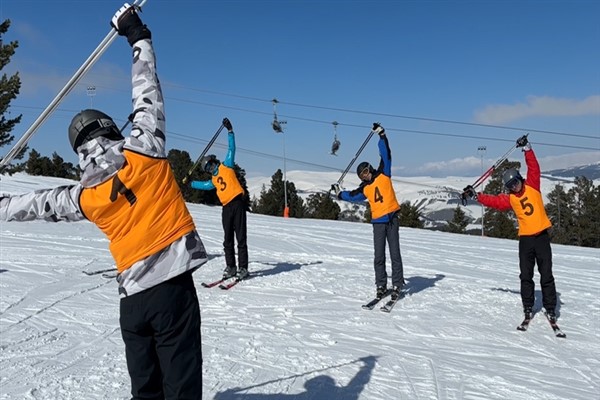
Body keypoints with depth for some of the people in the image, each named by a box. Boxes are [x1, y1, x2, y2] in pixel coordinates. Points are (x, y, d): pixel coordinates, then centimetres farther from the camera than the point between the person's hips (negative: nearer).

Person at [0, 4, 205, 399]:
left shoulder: (83, 197, 5)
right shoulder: (144, 151, -5)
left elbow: (38, 204, 21)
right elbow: (148, 95, 3)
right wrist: (139, 38, 15)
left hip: (133, 297, 4)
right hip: (174, 287, -3)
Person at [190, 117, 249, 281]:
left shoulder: (226, 166, 7)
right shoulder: (213, 180, 23)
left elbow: (231, 148, -1)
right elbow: (204, 185, 44)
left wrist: (230, 130, -7)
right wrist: (190, 183, 53)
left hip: (237, 203, -7)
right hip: (226, 207, 7)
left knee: (241, 238, -5)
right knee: (228, 240, 7)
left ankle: (243, 268, -4)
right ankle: (230, 267, 14)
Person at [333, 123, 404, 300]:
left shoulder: (383, 175, 3)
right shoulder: (365, 188, 12)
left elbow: (386, 155, -2)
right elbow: (352, 196, 30)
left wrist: (382, 135, -5)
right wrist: (339, 193, 34)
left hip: (392, 219, -3)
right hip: (378, 222, 3)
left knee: (395, 254, -3)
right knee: (379, 256, 3)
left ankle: (397, 286, 5)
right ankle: (381, 286, 12)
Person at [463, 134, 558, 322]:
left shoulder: (532, 186, 2)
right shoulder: (509, 199, 6)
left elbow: (534, 167, -6)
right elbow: (493, 201, 3)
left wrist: (527, 148, -12)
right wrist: (476, 195, -3)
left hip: (542, 235, -2)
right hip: (525, 238, 2)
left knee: (546, 275, 1)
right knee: (526, 275, 5)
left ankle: (550, 309, 10)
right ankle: (528, 308, 15)